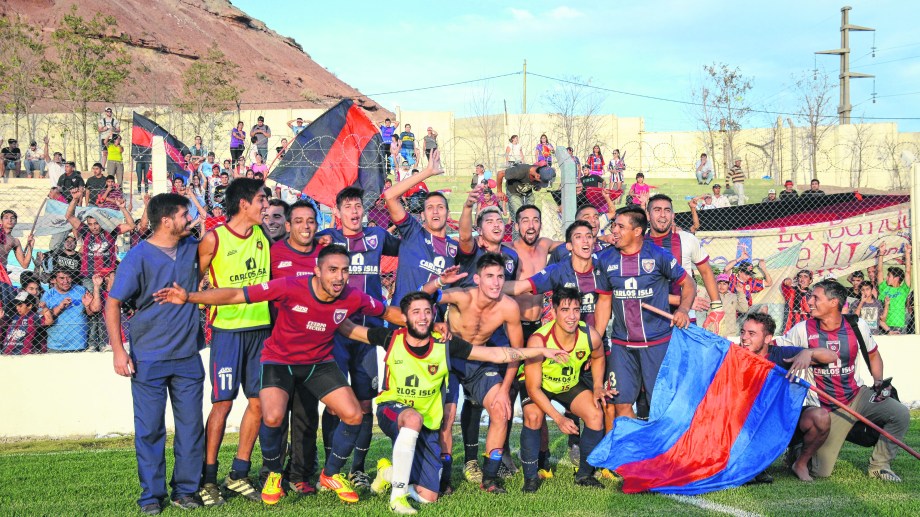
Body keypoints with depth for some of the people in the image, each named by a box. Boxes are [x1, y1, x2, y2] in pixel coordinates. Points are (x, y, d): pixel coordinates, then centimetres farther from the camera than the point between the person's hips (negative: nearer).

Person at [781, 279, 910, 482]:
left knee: (900, 414, -22)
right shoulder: (803, 330, -9)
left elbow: (873, 355, 12)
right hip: (826, 408, -2)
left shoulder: (857, 326, -4)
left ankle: (879, 465, -1)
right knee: (821, 472, -9)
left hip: (858, 396, 2)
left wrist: (878, 381, -3)